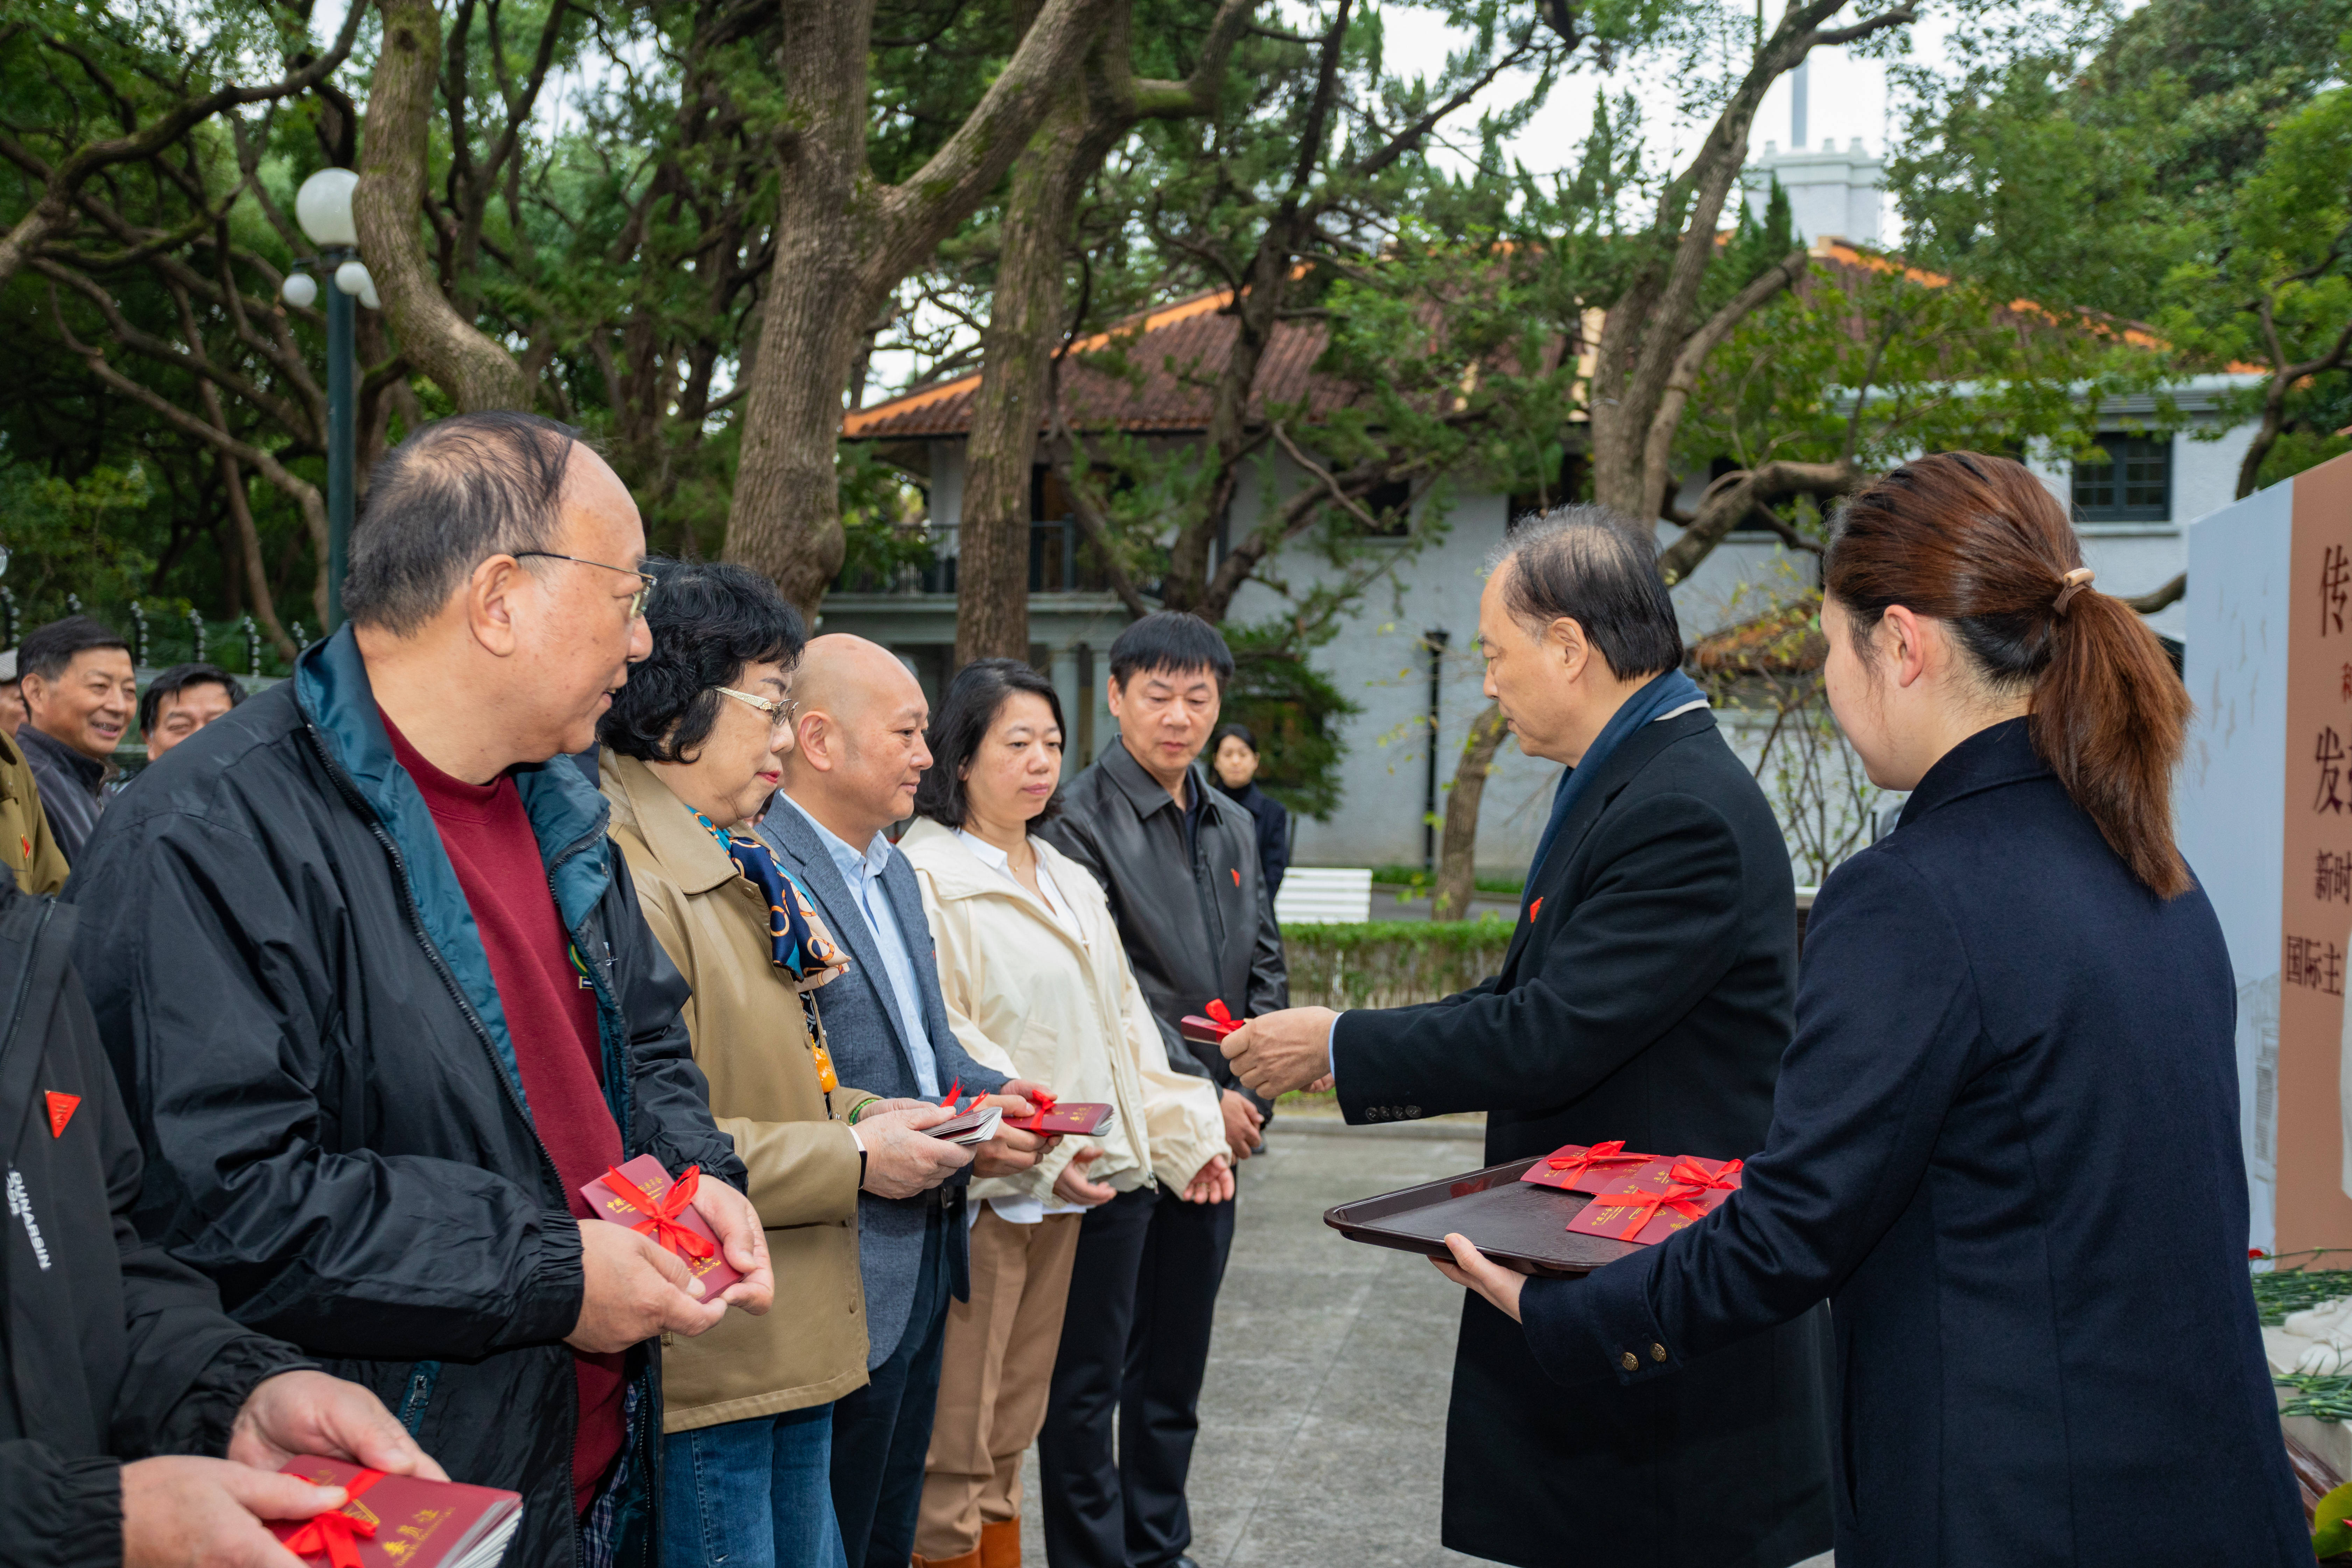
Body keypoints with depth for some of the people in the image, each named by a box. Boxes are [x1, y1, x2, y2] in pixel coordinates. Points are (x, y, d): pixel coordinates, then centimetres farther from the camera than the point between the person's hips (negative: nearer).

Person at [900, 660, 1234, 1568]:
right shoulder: (925, 876, -9)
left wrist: (1184, 1133, 10)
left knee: (1011, 1431, 15)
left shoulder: (1069, 883, 19)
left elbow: (1122, 1024, 20)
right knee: (953, 1444, -2)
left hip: (1064, 1190, 8)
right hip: (976, 1187, -8)